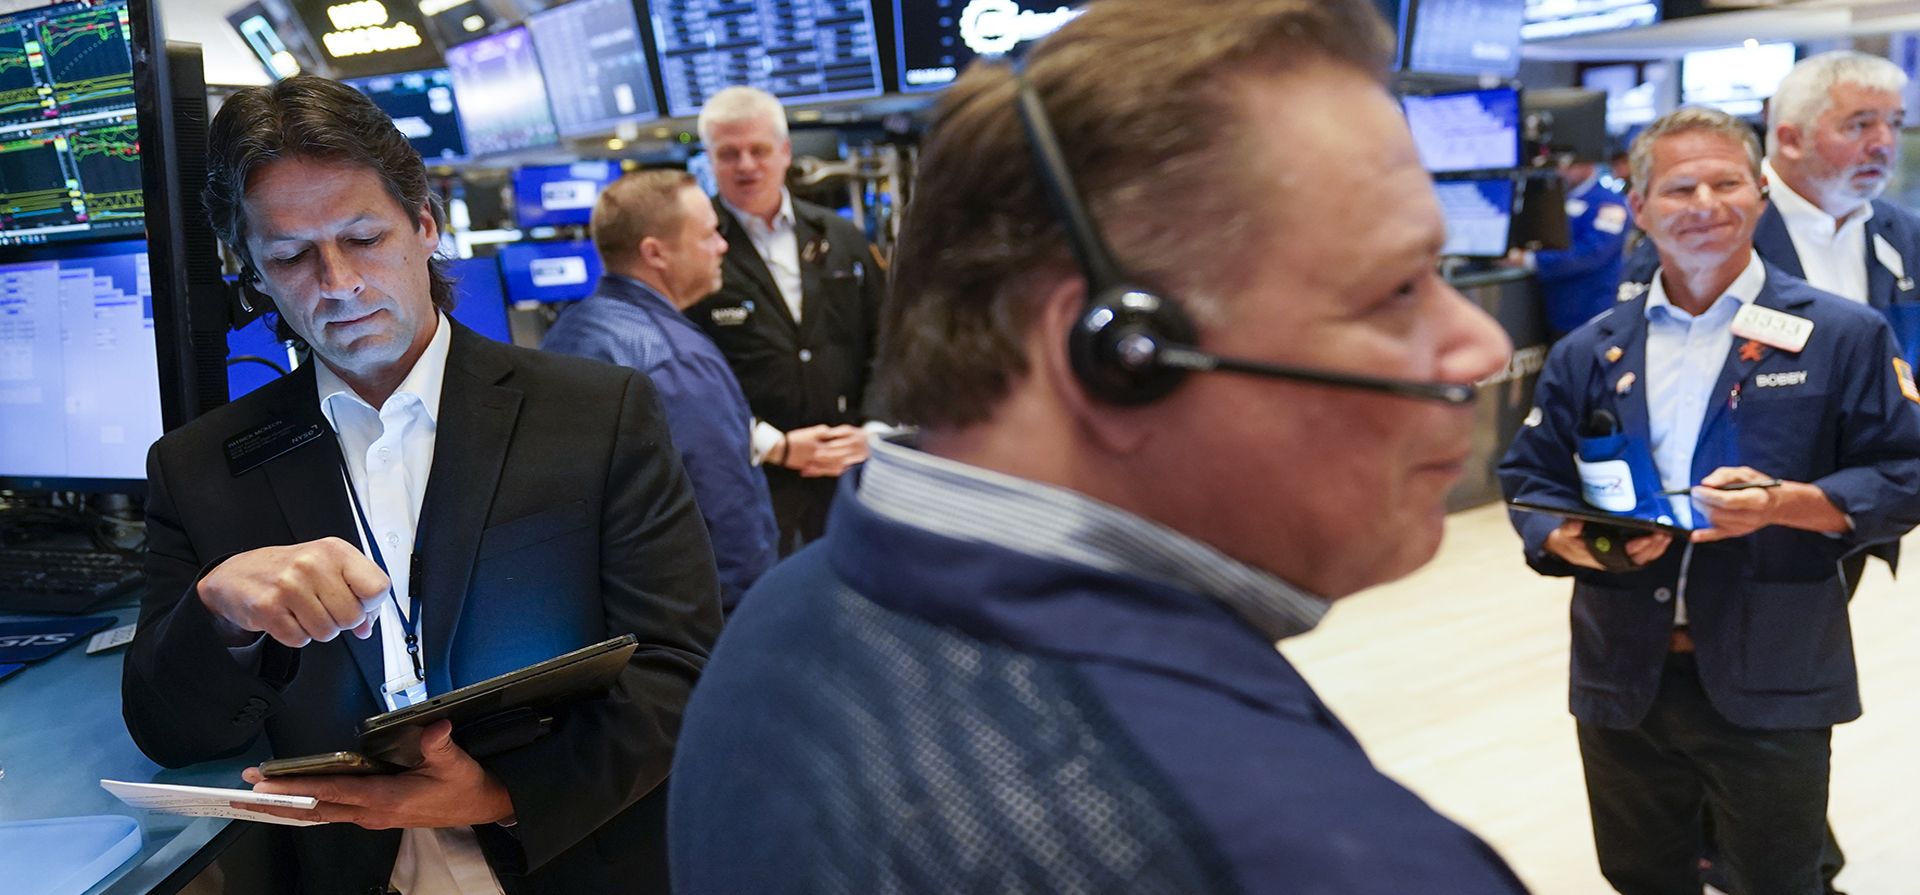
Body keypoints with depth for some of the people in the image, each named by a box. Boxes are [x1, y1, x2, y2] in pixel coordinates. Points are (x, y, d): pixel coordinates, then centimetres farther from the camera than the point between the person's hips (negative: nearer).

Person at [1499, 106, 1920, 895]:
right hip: (1624, 681, 3)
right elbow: (1529, 478, 10)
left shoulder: (1843, 336, -3)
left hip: (1770, 687, -3)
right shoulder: (1588, 353, 6)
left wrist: (1785, 504, -21)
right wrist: (1566, 539, -12)